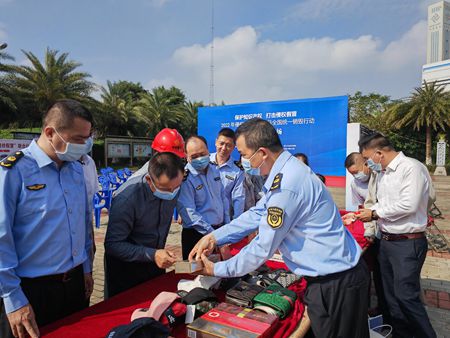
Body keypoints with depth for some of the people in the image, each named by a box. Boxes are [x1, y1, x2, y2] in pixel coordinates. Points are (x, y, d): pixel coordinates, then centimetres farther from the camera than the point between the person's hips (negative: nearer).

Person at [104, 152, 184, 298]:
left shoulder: (172, 190, -15)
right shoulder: (127, 200, -31)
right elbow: (113, 245, -25)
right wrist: (152, 255, -33)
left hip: (157, 263, 5)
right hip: (125, 268, -4)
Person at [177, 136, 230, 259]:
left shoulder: (214, 170, 5)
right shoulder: (185, 178, -18)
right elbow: (189, 213, -22)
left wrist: (227, 224, 8)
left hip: (220, 230, 7)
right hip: (197, 235, -6)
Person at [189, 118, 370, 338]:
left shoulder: (286, 186, -29)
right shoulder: (285, 171, 3)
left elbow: (263, 248, -21)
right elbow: (257, 214, 9)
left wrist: (217, 270, -7)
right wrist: (214, 237, 2)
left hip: (335, 283, -9)